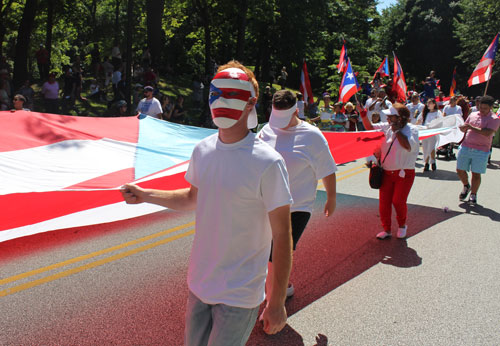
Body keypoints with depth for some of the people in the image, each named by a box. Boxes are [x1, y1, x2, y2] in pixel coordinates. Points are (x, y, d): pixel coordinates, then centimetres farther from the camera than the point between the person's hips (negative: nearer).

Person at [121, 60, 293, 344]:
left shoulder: (267, 163, -21)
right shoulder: (203, 150, -1)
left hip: (239, 294, -6)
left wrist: (277, 303, -14)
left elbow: (282, 237, -17)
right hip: (200, 282, 6)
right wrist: (145, 195, 6)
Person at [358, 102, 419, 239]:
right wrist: (362, 112, 1)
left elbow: (409, 146, -27)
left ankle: (402, 225, 25)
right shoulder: (386, 127, 5)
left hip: (404, 173, -5)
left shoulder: (411, 129, -10)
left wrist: (397, 130, -21)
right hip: (387, 172, 5)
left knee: (398, 201, -4)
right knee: (384, 202, 2)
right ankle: (386, 229, 18)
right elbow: (369, 127, 14)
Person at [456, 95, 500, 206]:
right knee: (460, 170, 6)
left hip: (481, 150, -4)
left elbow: (487, 133, -20)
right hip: (465, 147, 5)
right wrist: (463, 128, -6)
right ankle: (466, 186, 34)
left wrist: (471, 127, -21)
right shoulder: (473, 115, 12)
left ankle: (473, 195, 17)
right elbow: (464, 128, 19)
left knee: (476, 174, 0)